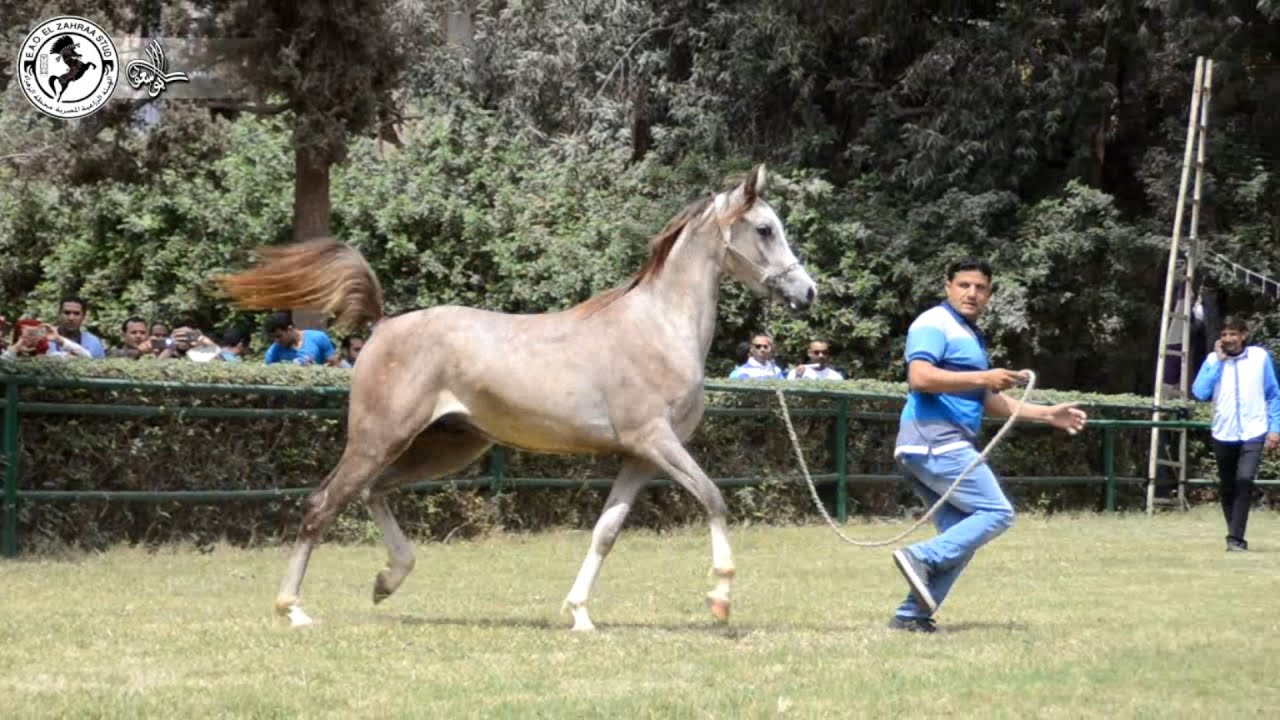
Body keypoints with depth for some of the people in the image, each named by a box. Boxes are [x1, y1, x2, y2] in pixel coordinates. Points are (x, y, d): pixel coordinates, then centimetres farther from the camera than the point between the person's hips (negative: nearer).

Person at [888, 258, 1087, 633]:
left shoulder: (973, 336, 25)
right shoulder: (934, 325, -6)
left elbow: (990, 402, 31)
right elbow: (920, 377, -22)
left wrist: (1048, 414, 27)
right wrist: (982, 378, -21)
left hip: (948, 445, 10)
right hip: (934, 439, -10)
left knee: (962, 533, 7)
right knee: (996, 513, -13)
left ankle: (912, 615, 3)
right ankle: (923, 558, -20)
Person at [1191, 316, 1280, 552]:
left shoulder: (1260, 356, 0)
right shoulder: (1213, 360, 4)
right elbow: (1200, 392, -9)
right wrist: (1218, 361, -8)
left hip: (1253, 432, -3)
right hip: (1224, 434, 3)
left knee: (1244, 481, -20)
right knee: (1227, 488, 11)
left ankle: (1236, 538, -19)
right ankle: (1235, 535, 28)